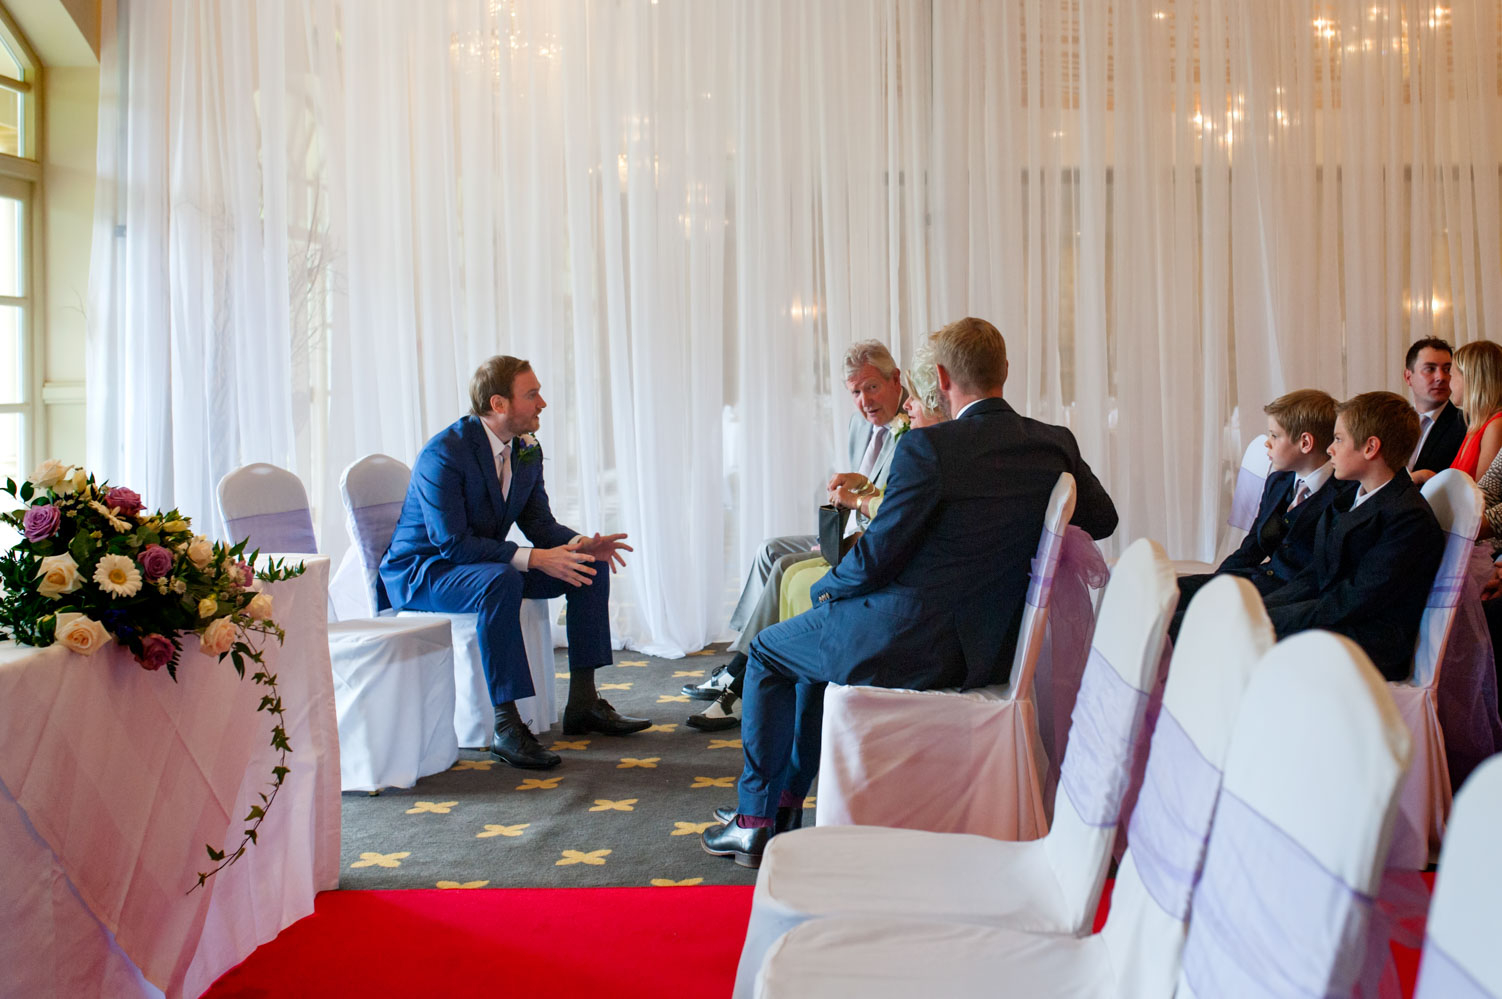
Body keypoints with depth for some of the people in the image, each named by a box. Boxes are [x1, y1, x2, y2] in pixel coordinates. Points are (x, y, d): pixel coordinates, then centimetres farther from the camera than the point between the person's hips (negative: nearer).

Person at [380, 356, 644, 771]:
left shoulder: (527, 448, 1)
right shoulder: (444, 453, -25)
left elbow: (538, 521, 4)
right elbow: (453, 543, -30)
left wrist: (579, 544, -18)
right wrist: (534, 558, -35)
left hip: (487, 563, 9)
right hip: (421, 572, -8)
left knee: (590, 567, -4)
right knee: (501, 581, -39)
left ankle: (583, 702, 1)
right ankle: (506, 726, -34)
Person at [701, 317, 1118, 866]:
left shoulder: (927, 446, -19)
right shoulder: (1055, 444, 0)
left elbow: (877, 555, -15)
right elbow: (1102, 518, 16)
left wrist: (825, 589, 5)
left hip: (911, 642, -7)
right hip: (990, 647, 8)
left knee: (768, 651, 19)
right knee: (817, 646, 32)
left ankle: (755, 820, 25)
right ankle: (784, 801, 40)